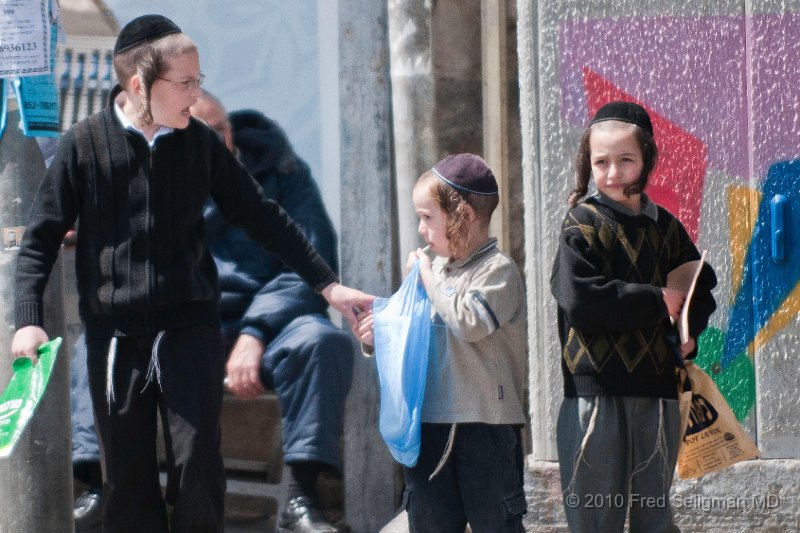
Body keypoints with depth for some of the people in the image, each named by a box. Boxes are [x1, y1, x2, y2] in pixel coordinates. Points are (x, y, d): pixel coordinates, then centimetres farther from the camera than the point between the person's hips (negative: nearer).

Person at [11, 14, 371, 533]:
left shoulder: (201, 143, 3)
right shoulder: (85, 143, -3)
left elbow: (263, 217, 10)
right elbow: (41, 238, 1)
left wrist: (327, 282, 8)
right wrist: (29, 319, -10)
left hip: (190, 328, 1)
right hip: (114, 334, -1)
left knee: (198, 466, -6)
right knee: (127, 475, 3)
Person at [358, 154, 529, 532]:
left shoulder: (498, 270, -9)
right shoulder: (437, 269, 13)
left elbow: (469, 322, -25)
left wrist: (428, 277, -13)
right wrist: (378, 339, 3)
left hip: (485, 423, -7)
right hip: (431, 422, 7)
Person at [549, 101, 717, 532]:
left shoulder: (663, 226, 10)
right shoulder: (583, 224, -5)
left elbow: (702, 284, 23)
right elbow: (580, 299, -19)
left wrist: (691, 328, 2)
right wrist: (656, 301, -13)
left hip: (657, 384, 5)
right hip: (596, 387, -4)